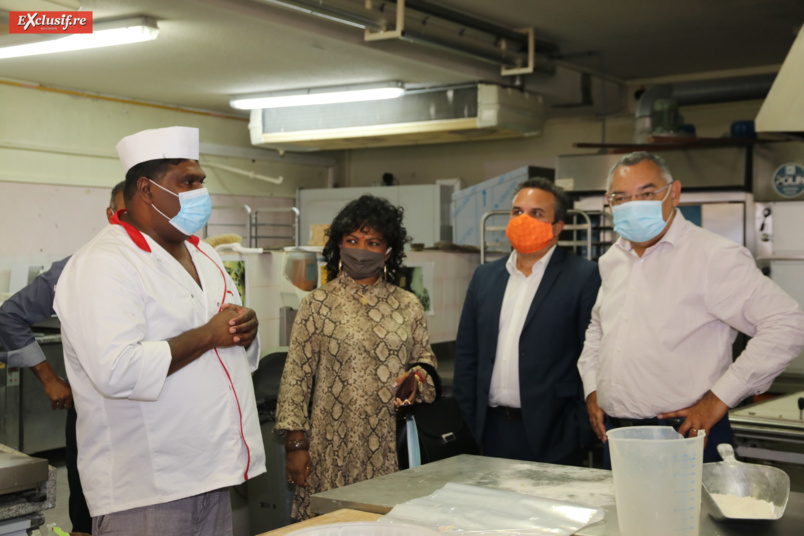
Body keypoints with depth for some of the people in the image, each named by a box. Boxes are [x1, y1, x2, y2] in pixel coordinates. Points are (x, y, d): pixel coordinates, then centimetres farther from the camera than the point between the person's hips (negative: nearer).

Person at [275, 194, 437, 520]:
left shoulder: (408, 306, 9)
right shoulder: (318, 304, 2)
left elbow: (425, 359, 20)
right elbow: (296, 377, 1)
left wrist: (418, 377, -4)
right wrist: (296, 443, -4)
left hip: (391, 448, 2)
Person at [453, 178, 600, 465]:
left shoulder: (584, 277, -5)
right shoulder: (485, 276, 11)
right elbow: (466, 355, 13)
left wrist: (579, 431, -11)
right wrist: (466, 425, 8)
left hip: (552, 437, -4)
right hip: (492, 433, 5)